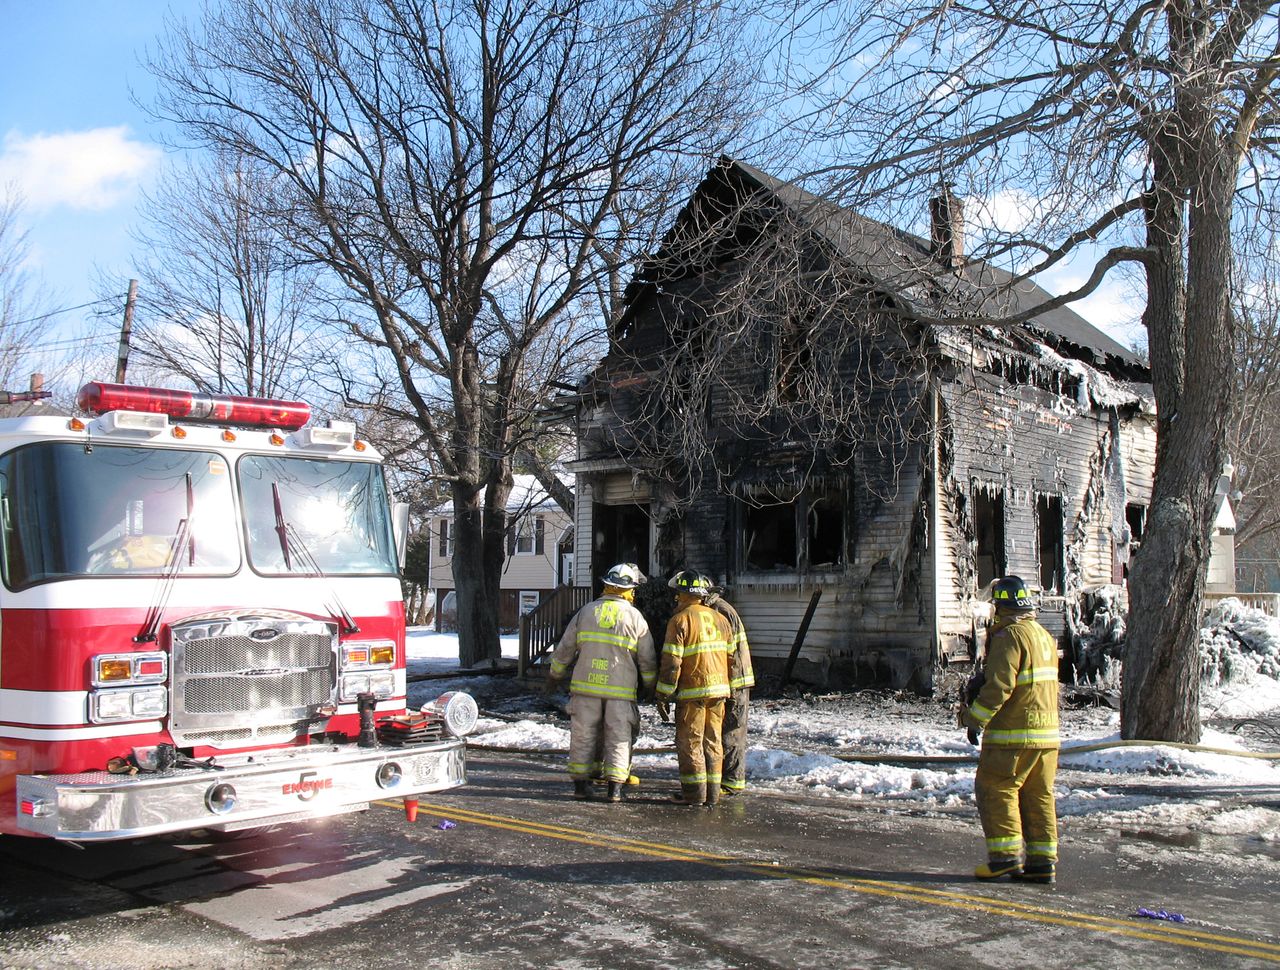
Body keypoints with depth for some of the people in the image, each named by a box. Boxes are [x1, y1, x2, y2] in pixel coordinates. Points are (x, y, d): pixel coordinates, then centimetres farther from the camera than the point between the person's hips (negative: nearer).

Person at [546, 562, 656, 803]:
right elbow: (647, 659, 3)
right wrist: (652, 686, 17)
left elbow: (564, 649, 10)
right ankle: (615, 787, 3)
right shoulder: (635, 617, 0)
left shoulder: (586, 612, 6)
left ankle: (580, 784, 13)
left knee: (583, 735, 9)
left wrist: (554, 675, 23)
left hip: (586, 686, 2)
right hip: (621, 690, -2)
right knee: (618, 738, 5)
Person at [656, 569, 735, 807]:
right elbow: (730, 656, 13)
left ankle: (694, 792, 2)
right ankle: (712, 792, 14)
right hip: (719, 689, 6)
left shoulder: (680, 620, -9)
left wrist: (663, 695, -7)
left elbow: (671, 662, -13)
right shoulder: (719, 619, 11)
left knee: (690, 742, 2)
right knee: (712, 741, 11)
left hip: (692, 691, -6)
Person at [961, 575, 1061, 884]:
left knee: (995, 789, 0)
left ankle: (1006, 855, -2)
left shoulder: (1010, 636, -13)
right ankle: (1043, 861, 12)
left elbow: (999, 686, -20)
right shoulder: (1045, 636, 16)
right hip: (1047, 732, 9)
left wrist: (974, 716, -10)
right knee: (1039, 795, 11)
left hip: (1013, 733, -9)